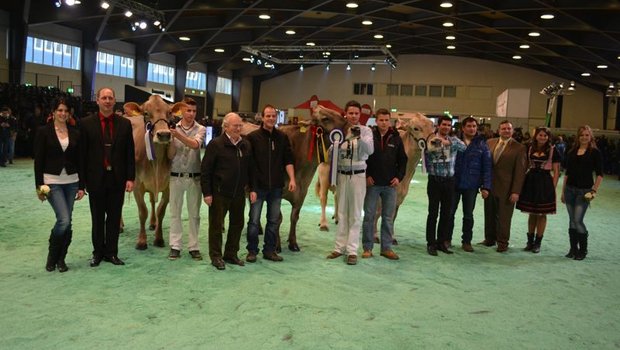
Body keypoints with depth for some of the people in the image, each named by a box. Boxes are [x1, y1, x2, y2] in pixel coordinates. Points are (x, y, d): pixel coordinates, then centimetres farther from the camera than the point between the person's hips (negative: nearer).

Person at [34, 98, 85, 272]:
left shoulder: (75, 133, 7)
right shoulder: (44, 132, -2)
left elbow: (79, 160, 8)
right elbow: (38, 160, -4)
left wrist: (81, 186, 5)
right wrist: (39, 185, -9)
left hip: (71, 182, 4)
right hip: (52, 182, -4)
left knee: (67, 222, 4)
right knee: (64, 220, -14)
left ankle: (60, 258, 19)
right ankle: (52, 255, 10)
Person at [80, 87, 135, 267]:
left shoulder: (125, 124, 3)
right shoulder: (87, 123, -1)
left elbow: (130, 153, 3)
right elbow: (83, 153, -2)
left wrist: (130, 178, -2)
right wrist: (82, 179, -4)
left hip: (117, 178, 1)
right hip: (96, 178, -1)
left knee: (114, 217, 8)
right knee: (97, 218, 11)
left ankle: (111, 252, 19)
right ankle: (98, 252, 23)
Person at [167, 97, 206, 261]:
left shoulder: (200, 129, -1)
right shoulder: (174, 129, 1)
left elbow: (195, 145, -22)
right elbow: (170, 156, 1)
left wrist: (179, 135, -34)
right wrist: (172, 140, -15)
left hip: (194, 177, -1)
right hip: (176, 176, 1)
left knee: (194, 214, 7)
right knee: (175, 213, 6)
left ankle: (193, 246, 16)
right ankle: (175, 246, 15)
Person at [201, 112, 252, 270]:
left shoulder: (246, 145, 6)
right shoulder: (216, 144, -9)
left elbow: (249, 168, 15)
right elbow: (205, 170, -10)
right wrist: (206, 193, -12)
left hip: (239, 193, 6)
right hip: (219, 193, -5)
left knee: (237, 224, 13)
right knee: (216, 225, 5)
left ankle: (231, 254, 27)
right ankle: (216, 256, 17)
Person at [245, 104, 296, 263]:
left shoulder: (282, 137, 6)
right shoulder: (253, 137, -4)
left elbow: (288, 160, 7)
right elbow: (248, 164, -6)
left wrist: (292, 179, -7)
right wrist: (251, 188, -11)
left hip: (276, 187, 3)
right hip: (258, 186, -3)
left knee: (274, 221, 10)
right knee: (254, 221, 3)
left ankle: (269, 250, 22)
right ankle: (252, 250, 16)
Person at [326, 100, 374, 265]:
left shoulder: (365, 130, -4)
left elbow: (370, 150, -19)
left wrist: (359, 138, -35)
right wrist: (335, 147, -14)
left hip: (358, 175, -3)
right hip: (342, 175, 3)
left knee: (355, 214, 2)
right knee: (342, 213, 11)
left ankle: (352, 250, 7)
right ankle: (340, 247, 20)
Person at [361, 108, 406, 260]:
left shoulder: (396, 138, 4)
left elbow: (403, 160, 10)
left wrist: (399, 177, -1)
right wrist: (366, 175, -7)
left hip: (390, 185, 2)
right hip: (372, 184, -2)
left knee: (388, 217, 8)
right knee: (369, 216, 4)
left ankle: (387, 248, 17)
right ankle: (367, 248, 13)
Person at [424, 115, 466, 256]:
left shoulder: (453, 139, 8)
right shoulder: (431, 140, -1)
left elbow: (463, 147, -12)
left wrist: (449, 142, -25)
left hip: (449, 181, 4)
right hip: (435, 180, -4)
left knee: (447, 213, 8)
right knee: (433, 213, 0)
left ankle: (442, 242, 19)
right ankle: (431, 243, 7)